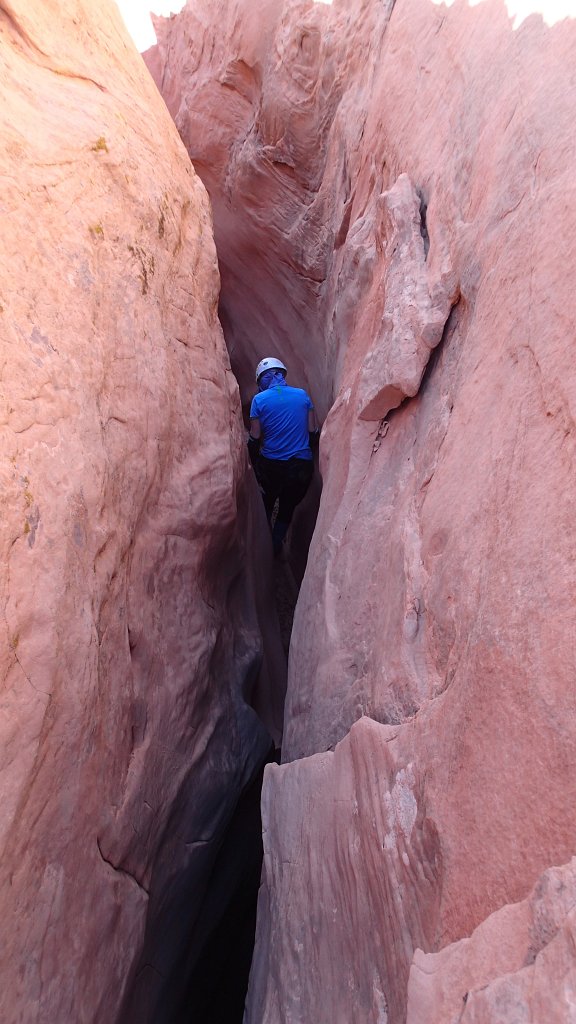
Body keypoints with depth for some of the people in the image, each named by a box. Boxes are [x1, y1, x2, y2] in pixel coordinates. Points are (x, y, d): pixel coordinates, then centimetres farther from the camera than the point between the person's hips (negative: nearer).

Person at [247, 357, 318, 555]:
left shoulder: (259, 399, -4)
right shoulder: (303, 395, 1)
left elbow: (255, 438, -5)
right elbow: (313, 431, 2)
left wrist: (254, 465, 9)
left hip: (270, 464, -1)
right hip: (302, 465, 1)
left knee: (266, 506, 23)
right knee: (288, 508, 20)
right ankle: (276, 546, 20)